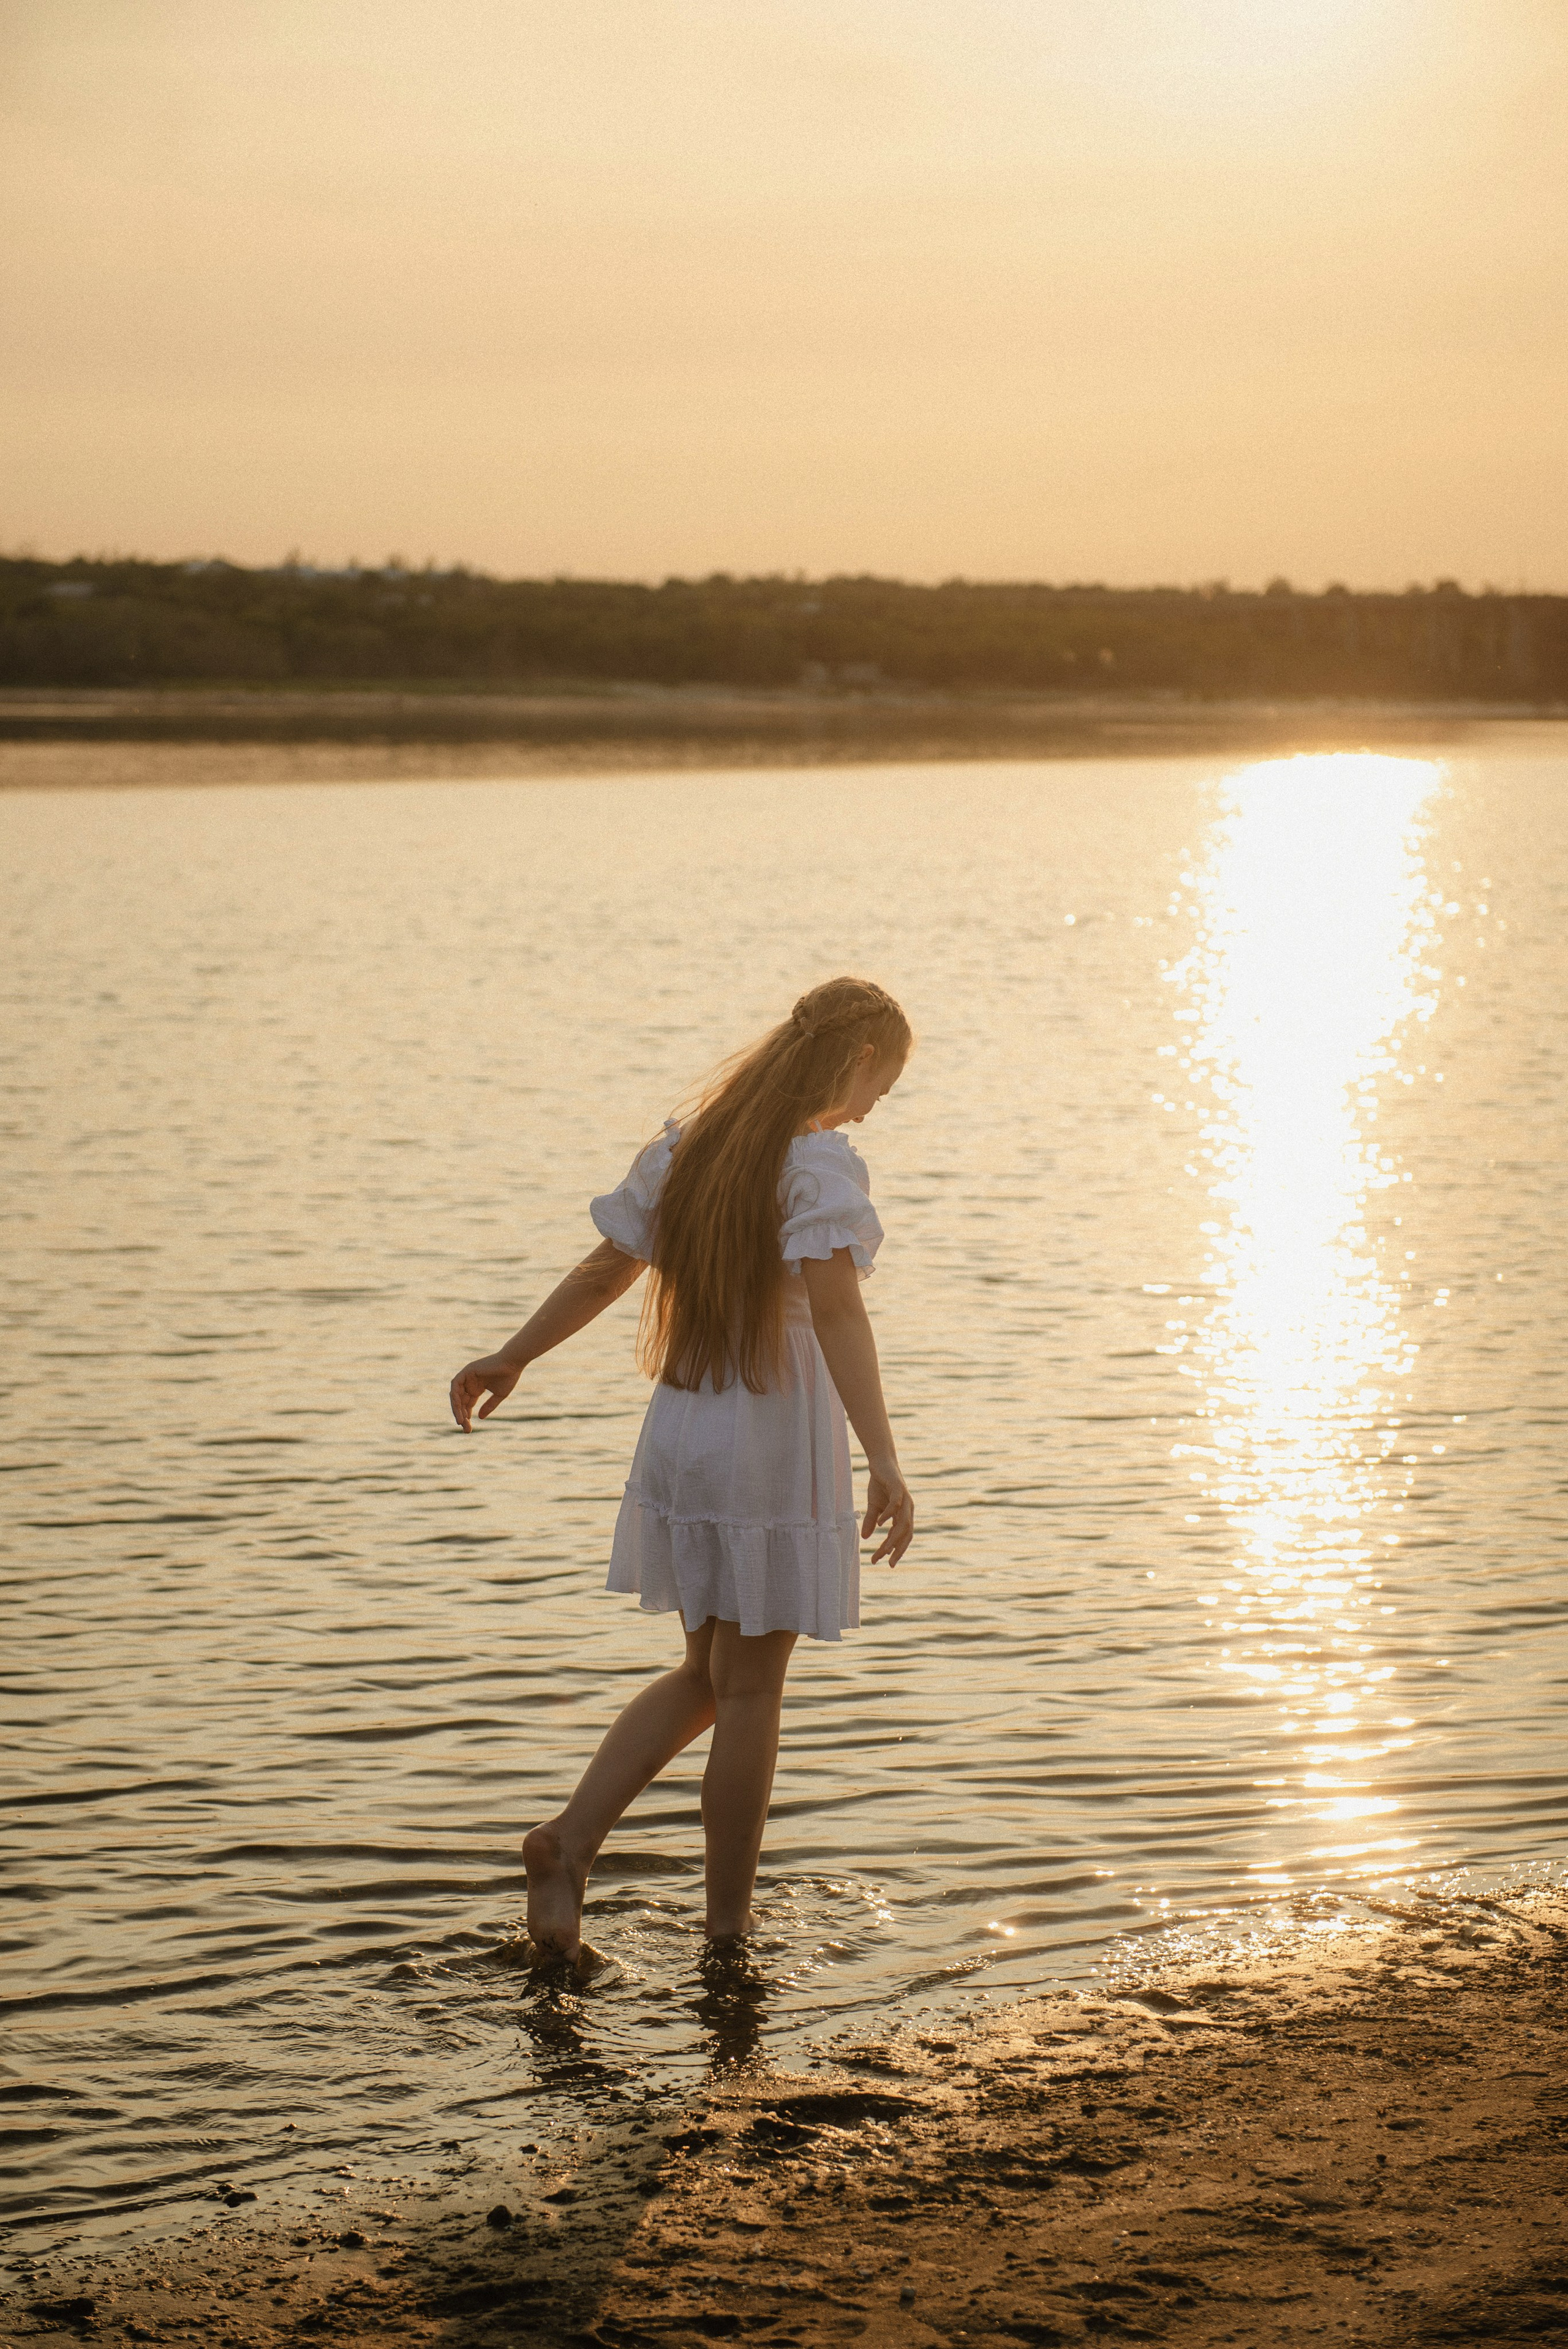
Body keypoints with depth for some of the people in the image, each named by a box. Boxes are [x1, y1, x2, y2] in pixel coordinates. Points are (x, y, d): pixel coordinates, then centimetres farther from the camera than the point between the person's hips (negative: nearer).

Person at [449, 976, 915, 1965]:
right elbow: (835, 1307, -29)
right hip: (774, 1446, -6)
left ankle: (571, 1839, 3)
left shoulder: (687, 1149, 6)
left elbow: (606, 1269, 15)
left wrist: (511, 1360, 27)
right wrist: (884, 1460, -36)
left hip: (680, 1438, 6)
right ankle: (729, 1931, 13)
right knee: (748, 1691, 5)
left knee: (706, 1677, 20)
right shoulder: (823, 1166, -15)